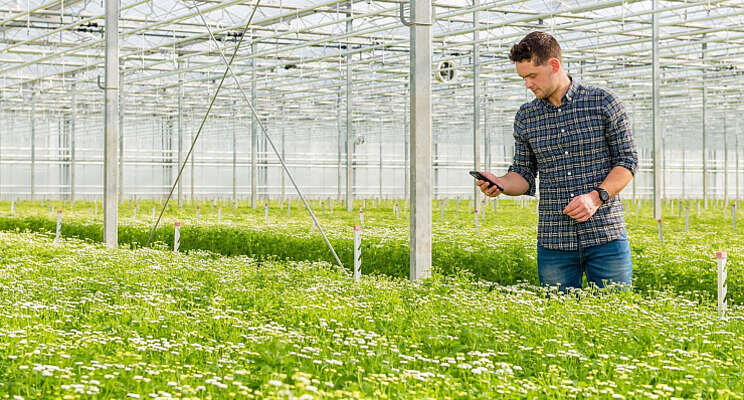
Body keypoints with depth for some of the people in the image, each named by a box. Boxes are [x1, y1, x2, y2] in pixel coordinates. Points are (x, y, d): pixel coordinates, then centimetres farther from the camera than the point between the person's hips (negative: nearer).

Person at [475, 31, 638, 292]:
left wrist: (596, 197, -14)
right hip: (553, 241, 3)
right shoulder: (525, 117, 9)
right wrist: (500, 184, -8)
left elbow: (627, 160, 0)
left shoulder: (603, 103, -1)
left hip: (605, 234, -2)